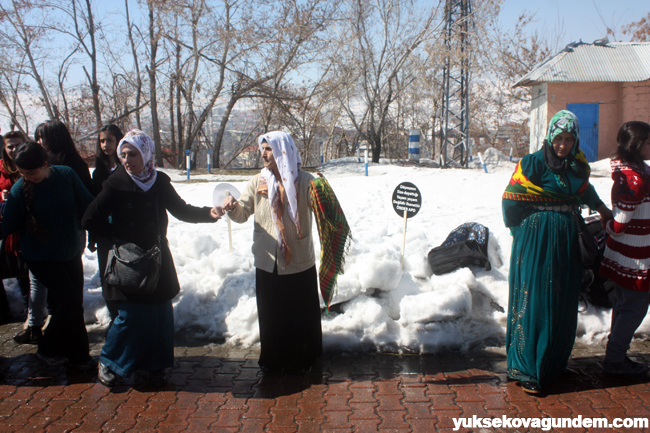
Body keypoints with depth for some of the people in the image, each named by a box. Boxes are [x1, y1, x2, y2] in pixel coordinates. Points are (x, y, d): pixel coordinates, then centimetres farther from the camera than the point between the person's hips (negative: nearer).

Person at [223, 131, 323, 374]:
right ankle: (272, 361, 30)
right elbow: (243, 214, 1)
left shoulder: (304, 181, -5)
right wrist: (232, 207, -21)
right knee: (270, 315, 11)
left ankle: (300, 359, 29)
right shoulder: (258, 182, 4)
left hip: (299, 263, -2)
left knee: (300, 315, 9)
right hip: (267, 263, 3)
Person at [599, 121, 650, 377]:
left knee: (624, 305, 19)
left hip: (621, 256, 10)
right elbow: (621, 221, -21)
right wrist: (610, 229, -3)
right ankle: (614, 360, 14)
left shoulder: (627, 172, 7)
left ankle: (616, 357, 31)